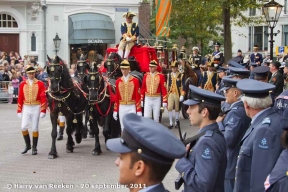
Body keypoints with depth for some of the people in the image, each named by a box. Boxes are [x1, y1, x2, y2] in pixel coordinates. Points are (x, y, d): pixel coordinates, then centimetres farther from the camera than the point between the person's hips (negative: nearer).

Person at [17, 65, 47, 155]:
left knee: (35, 128, 4)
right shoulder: (22, 84, 4)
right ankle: (28, 145, 14)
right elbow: (20, 98, 5)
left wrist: (43, 110, -10)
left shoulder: (40, 84, -3)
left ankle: (34, 147, 15)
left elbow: (43, 97, -5)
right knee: (23, 127, -6)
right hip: (26, 108, 2)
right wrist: (19, 111, 2)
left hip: (36, 108, -2)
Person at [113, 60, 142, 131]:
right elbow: (116, 97, 8)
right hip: (122, 108, 3)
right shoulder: (118, 81, 4)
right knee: (123, 128, 9)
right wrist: (115, 111, 6)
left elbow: (138, 97, -6)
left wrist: (139, 111, -9)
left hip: (132, 107, -3)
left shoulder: (135, 81, -5)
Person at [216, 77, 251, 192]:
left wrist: (219, 123, -13)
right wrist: (224, 122, 7)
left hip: (231, 166, -9)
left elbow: (228, 140, -27)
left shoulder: (236, 112, -22)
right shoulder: (245, 108, 8)